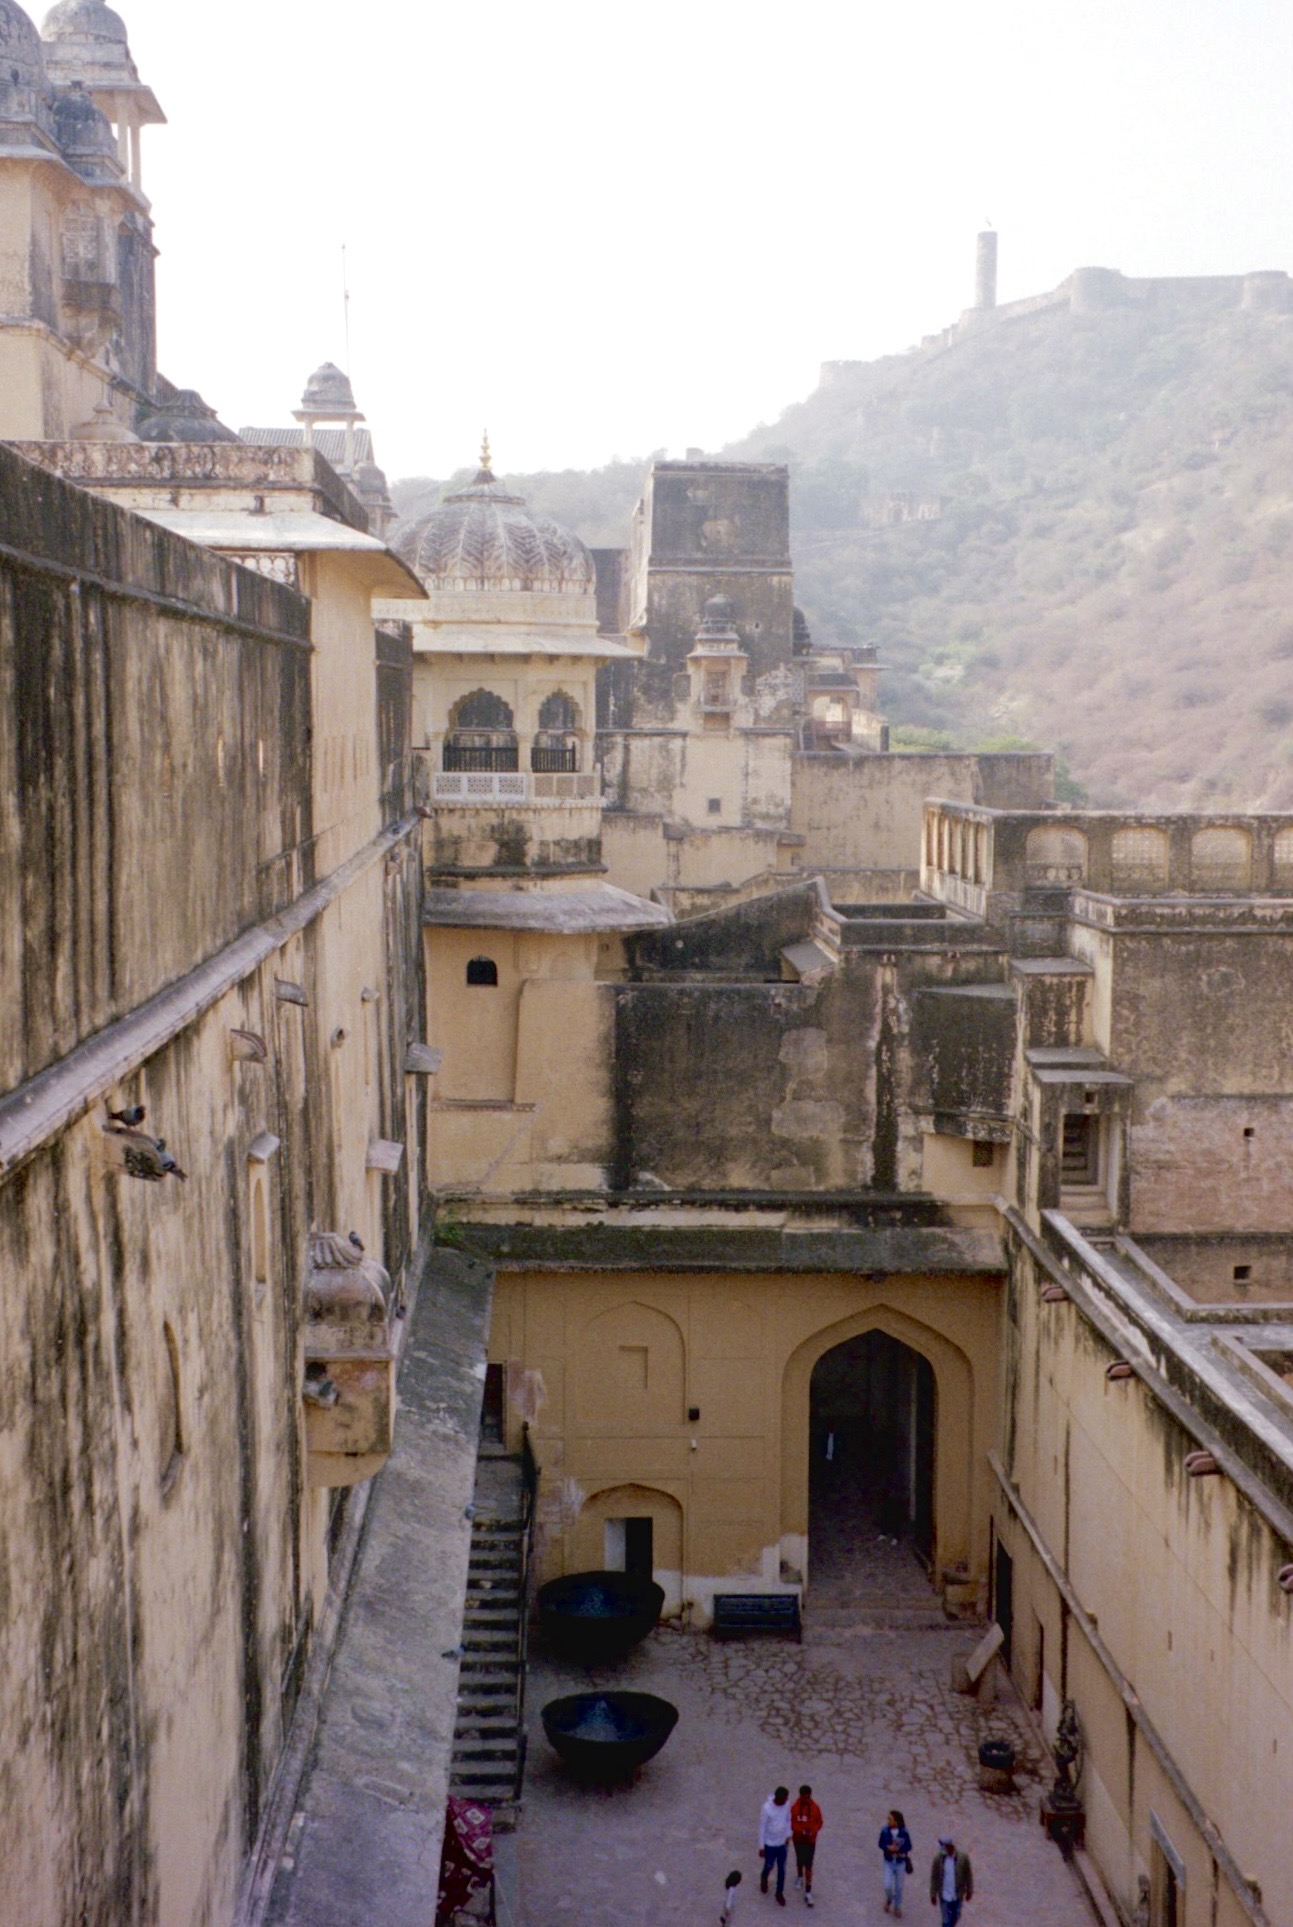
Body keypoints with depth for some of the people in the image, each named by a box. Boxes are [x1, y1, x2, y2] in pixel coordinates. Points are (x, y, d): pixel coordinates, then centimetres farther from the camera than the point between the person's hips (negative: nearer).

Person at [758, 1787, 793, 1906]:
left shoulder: (787, 1804, -15)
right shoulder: (767, 1808, -29)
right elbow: (762, 1827, -18)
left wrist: (788, 1835, 10)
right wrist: (761, 1846, -12)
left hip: (782, 1843, 3)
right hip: (770, 1844, -3)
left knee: (782, 1869, 12)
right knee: (769, 1866, 18)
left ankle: (779, 1893, 32)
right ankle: (764, 1879, 52)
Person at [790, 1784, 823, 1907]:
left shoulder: (815, 1808, -13)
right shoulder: (795, 1807, -14)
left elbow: (819, 1823, -4)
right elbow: (792, 1823, -8)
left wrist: (812, 1831, -21)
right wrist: (800, 1831, -24)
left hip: (811, 1840, -1)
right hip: (798, 1839, 1)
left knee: (808, 1865, -3)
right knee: (800, 1860, 22)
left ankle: (808, 1892, 2)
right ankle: (799, 1876, 53)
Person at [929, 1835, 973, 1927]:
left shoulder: (963, 1857, -16)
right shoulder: (938, 1859, -17)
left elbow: (968, 1874, -3)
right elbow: (934, 1877, -7)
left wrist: (969, 1891, 4)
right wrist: (933, 1895, -2)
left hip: (958, 1894, 2)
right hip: (944, 1895, -2)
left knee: (955, 1916, 21)